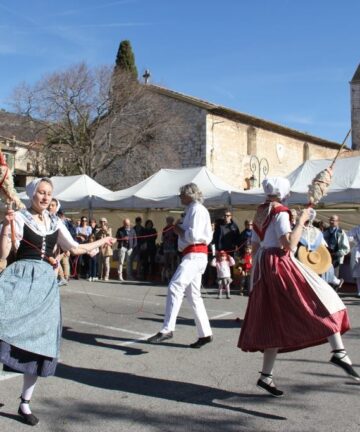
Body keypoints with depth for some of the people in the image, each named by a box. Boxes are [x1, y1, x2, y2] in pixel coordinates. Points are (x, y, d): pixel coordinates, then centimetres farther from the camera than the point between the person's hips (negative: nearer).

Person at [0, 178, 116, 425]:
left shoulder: (55, 222, 13)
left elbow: (75, 248, 20)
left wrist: (102, 242, 26)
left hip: (46, 282, 4)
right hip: (22, 278, -4)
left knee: (40, 341, 5)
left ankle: (25, 403, 18)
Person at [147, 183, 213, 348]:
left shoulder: (197, 209, -8)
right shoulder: (191, 210, 23)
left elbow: (194, 235, -19)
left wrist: (179, 230, -5)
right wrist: (180, 228, 10)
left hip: (195, 256, -11)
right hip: (192, 255, 11)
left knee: (175, 286, -22)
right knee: (193, 295, 12)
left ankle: (167, 329, -26)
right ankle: (205, 334, 17)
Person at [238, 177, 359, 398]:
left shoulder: (259, 214, 17)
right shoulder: (280, 212, -8)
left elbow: (255, 247, 19)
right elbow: (289, 243, -21)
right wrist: (301, 221, -13)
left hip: (263, 265, 8)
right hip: (280, 265, -8)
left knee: (276, 321, 10)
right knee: (322, 300, -6)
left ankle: (266, 376, 12)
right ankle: (339, 351, -23)